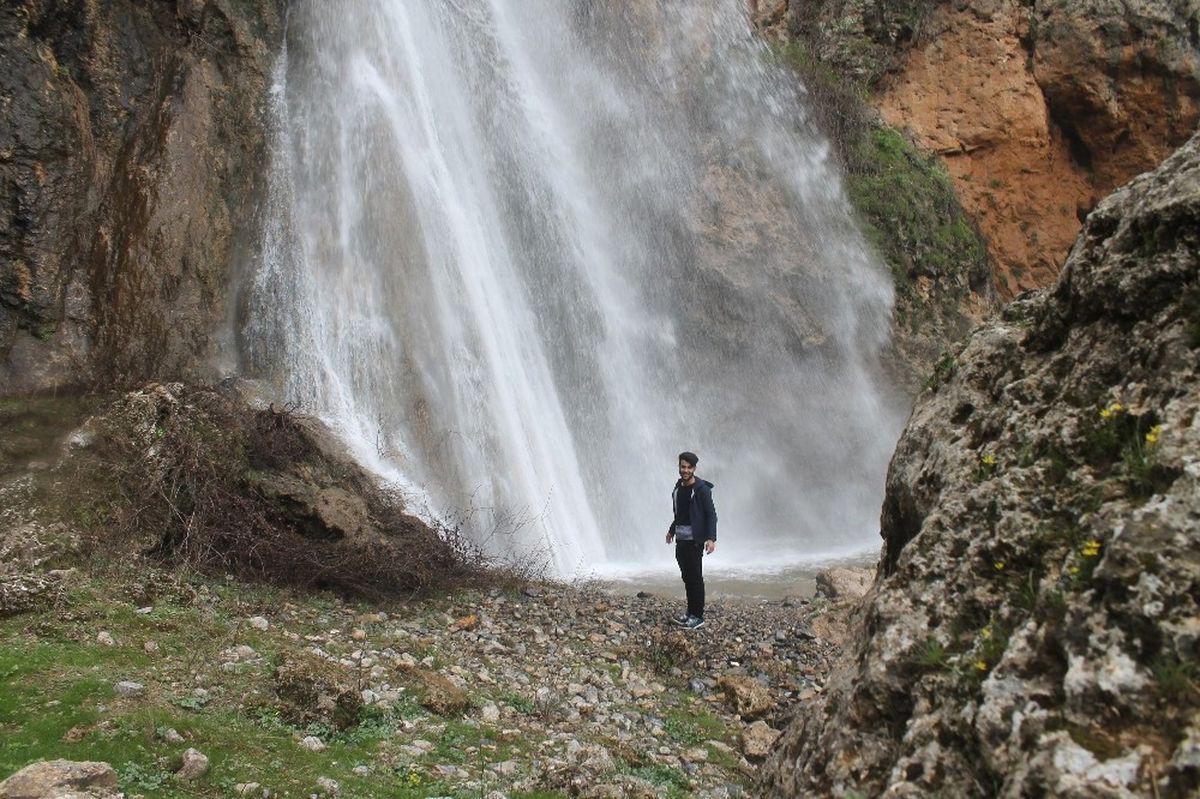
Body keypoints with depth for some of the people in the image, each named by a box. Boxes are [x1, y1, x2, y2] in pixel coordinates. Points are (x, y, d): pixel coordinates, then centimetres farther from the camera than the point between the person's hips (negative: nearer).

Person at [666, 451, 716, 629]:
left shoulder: (702, 489, -12)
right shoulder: (678, 487, 10)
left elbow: (711, 514, -14)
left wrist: (711, 538, -23)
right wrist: (672, 530, 33)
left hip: (695, 540, -7)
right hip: (680, 539, 7)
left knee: (695, 577, -4)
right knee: (686, 576, 12)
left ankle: (698, 616, 3)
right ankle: (690, 612, 20)